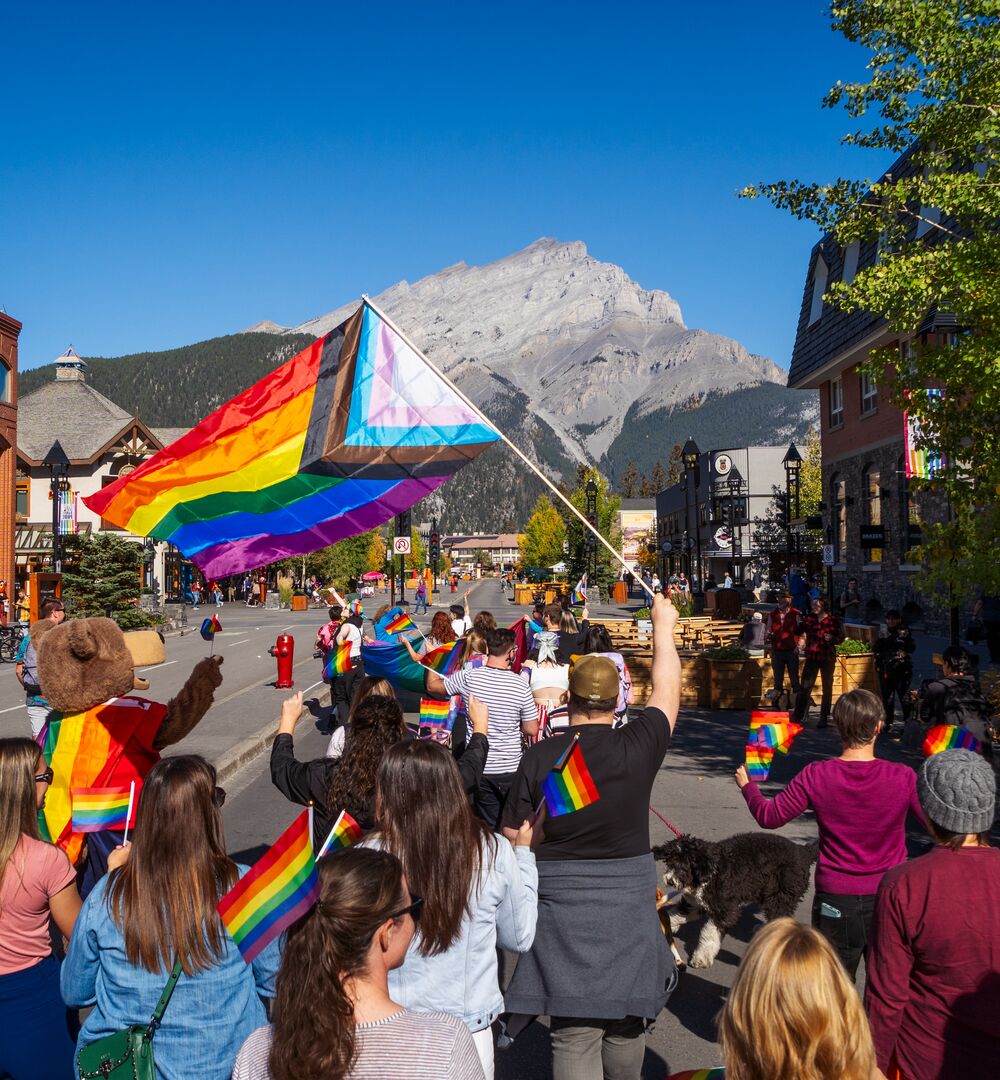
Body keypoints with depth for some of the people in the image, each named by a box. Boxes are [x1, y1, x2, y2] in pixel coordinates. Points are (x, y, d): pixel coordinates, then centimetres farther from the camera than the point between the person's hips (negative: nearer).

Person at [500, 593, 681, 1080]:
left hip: (560, 911, -1)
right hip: (628, 907, 1)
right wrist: (663, 627, 21)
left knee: (573, 1035, 4)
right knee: (626, 1024, 19)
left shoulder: (538, 756, -9)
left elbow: (514, 839, -4)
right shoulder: (638, 747, -10)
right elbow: (667, 690, 8)